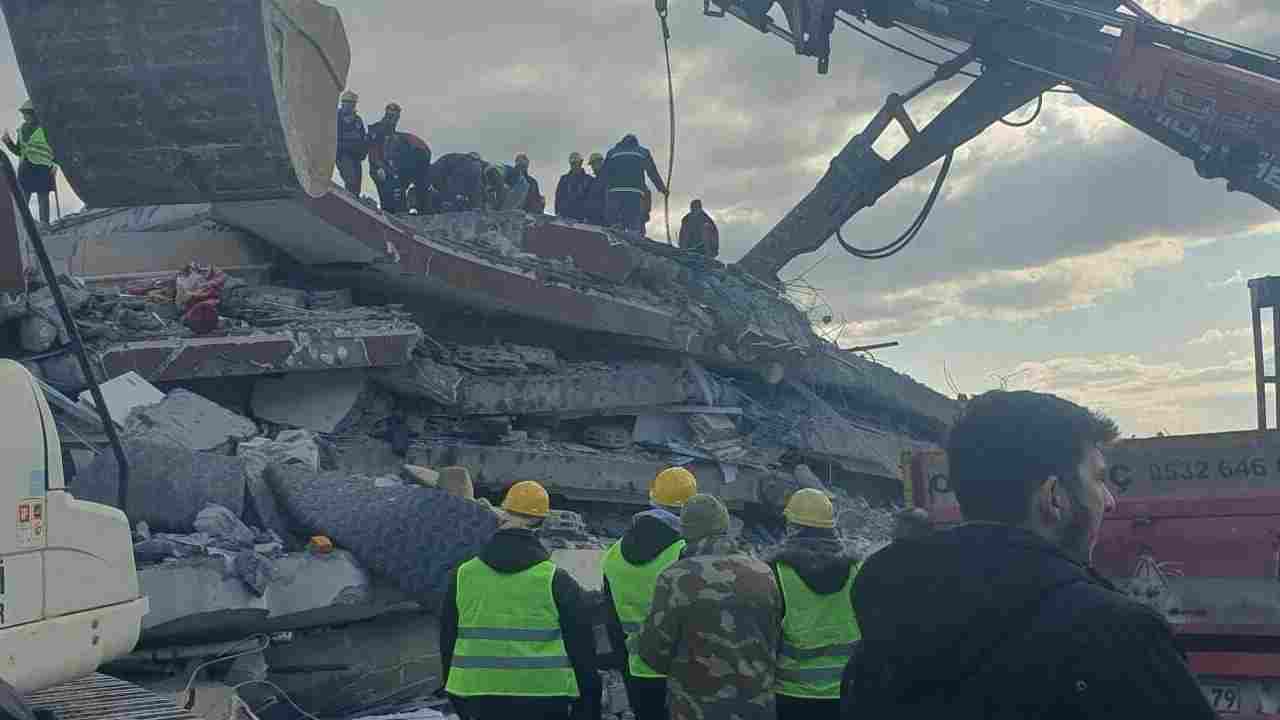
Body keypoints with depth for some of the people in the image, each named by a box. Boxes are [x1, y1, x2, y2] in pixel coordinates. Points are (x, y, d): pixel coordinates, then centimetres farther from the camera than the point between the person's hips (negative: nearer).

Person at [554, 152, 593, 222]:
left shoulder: (588, 179, 6)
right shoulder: (564, 179, 14)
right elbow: (558, 198, 13)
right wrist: (558, 213, 1)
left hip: (582, 219, -2)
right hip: (564, 218, 2)